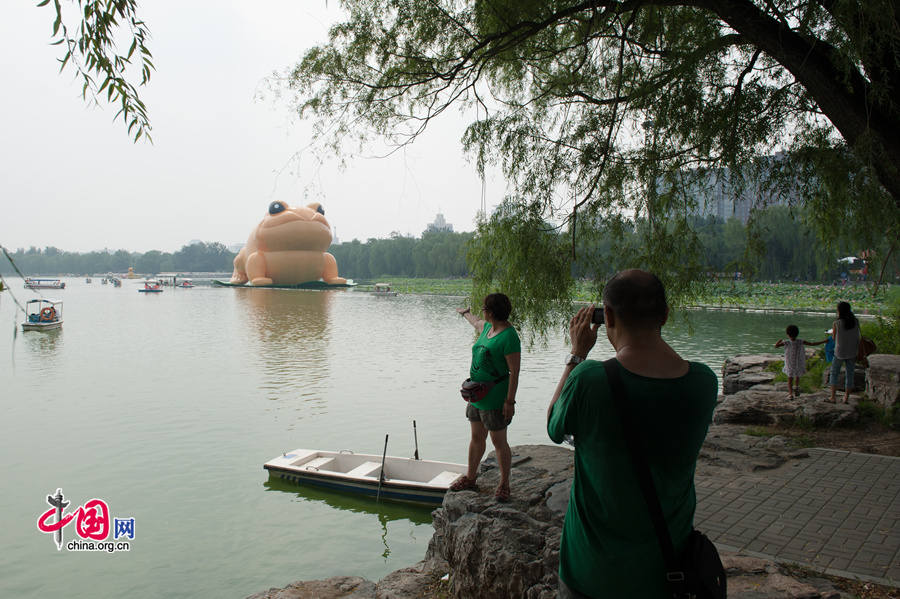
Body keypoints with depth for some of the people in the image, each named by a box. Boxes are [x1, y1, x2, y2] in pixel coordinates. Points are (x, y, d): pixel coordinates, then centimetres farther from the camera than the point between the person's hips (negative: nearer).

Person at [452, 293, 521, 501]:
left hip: (495, 398, -8)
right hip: (477, 395, 9)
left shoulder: (509, 337, -19)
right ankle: (470, 478, 31)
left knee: (499, 442, 3)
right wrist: (466, 313, 54)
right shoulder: (487, 327, 8)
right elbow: (476, 323, 34)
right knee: (476, 438, 18)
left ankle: (504, 484, 17)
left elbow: (514, 372, -19)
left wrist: (510, 401, -21)